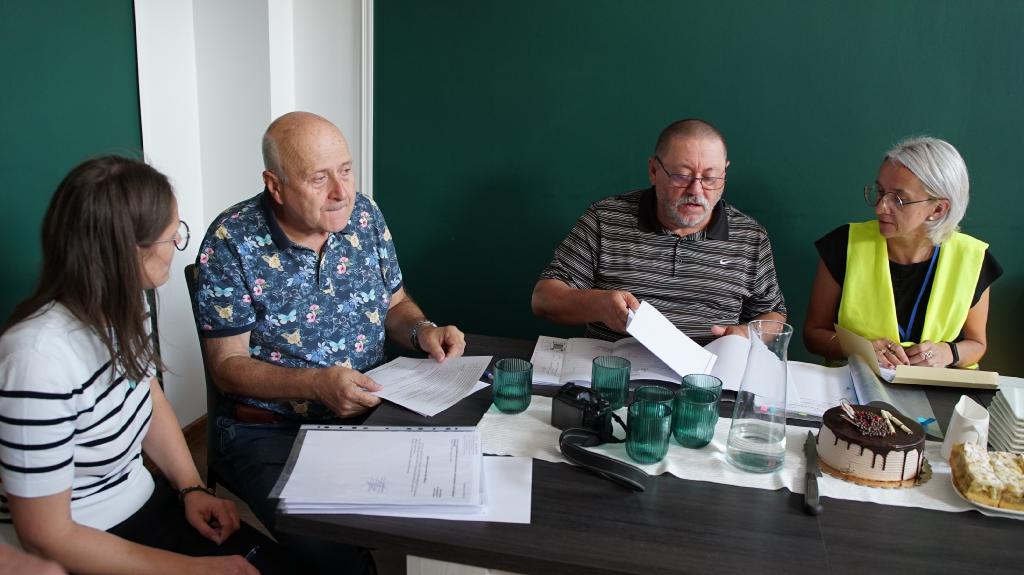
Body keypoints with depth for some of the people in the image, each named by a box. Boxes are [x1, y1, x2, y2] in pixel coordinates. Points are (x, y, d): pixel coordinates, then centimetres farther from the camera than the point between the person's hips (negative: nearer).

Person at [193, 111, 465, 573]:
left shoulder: (363, 215, 0)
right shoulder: (231, 242, -13)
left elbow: (394, 303, 14)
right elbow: (227, 365, -10)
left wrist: (422, 330, -9)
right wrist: (317, 383, -24)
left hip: (368, 411, 5)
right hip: (270, 430, -4)